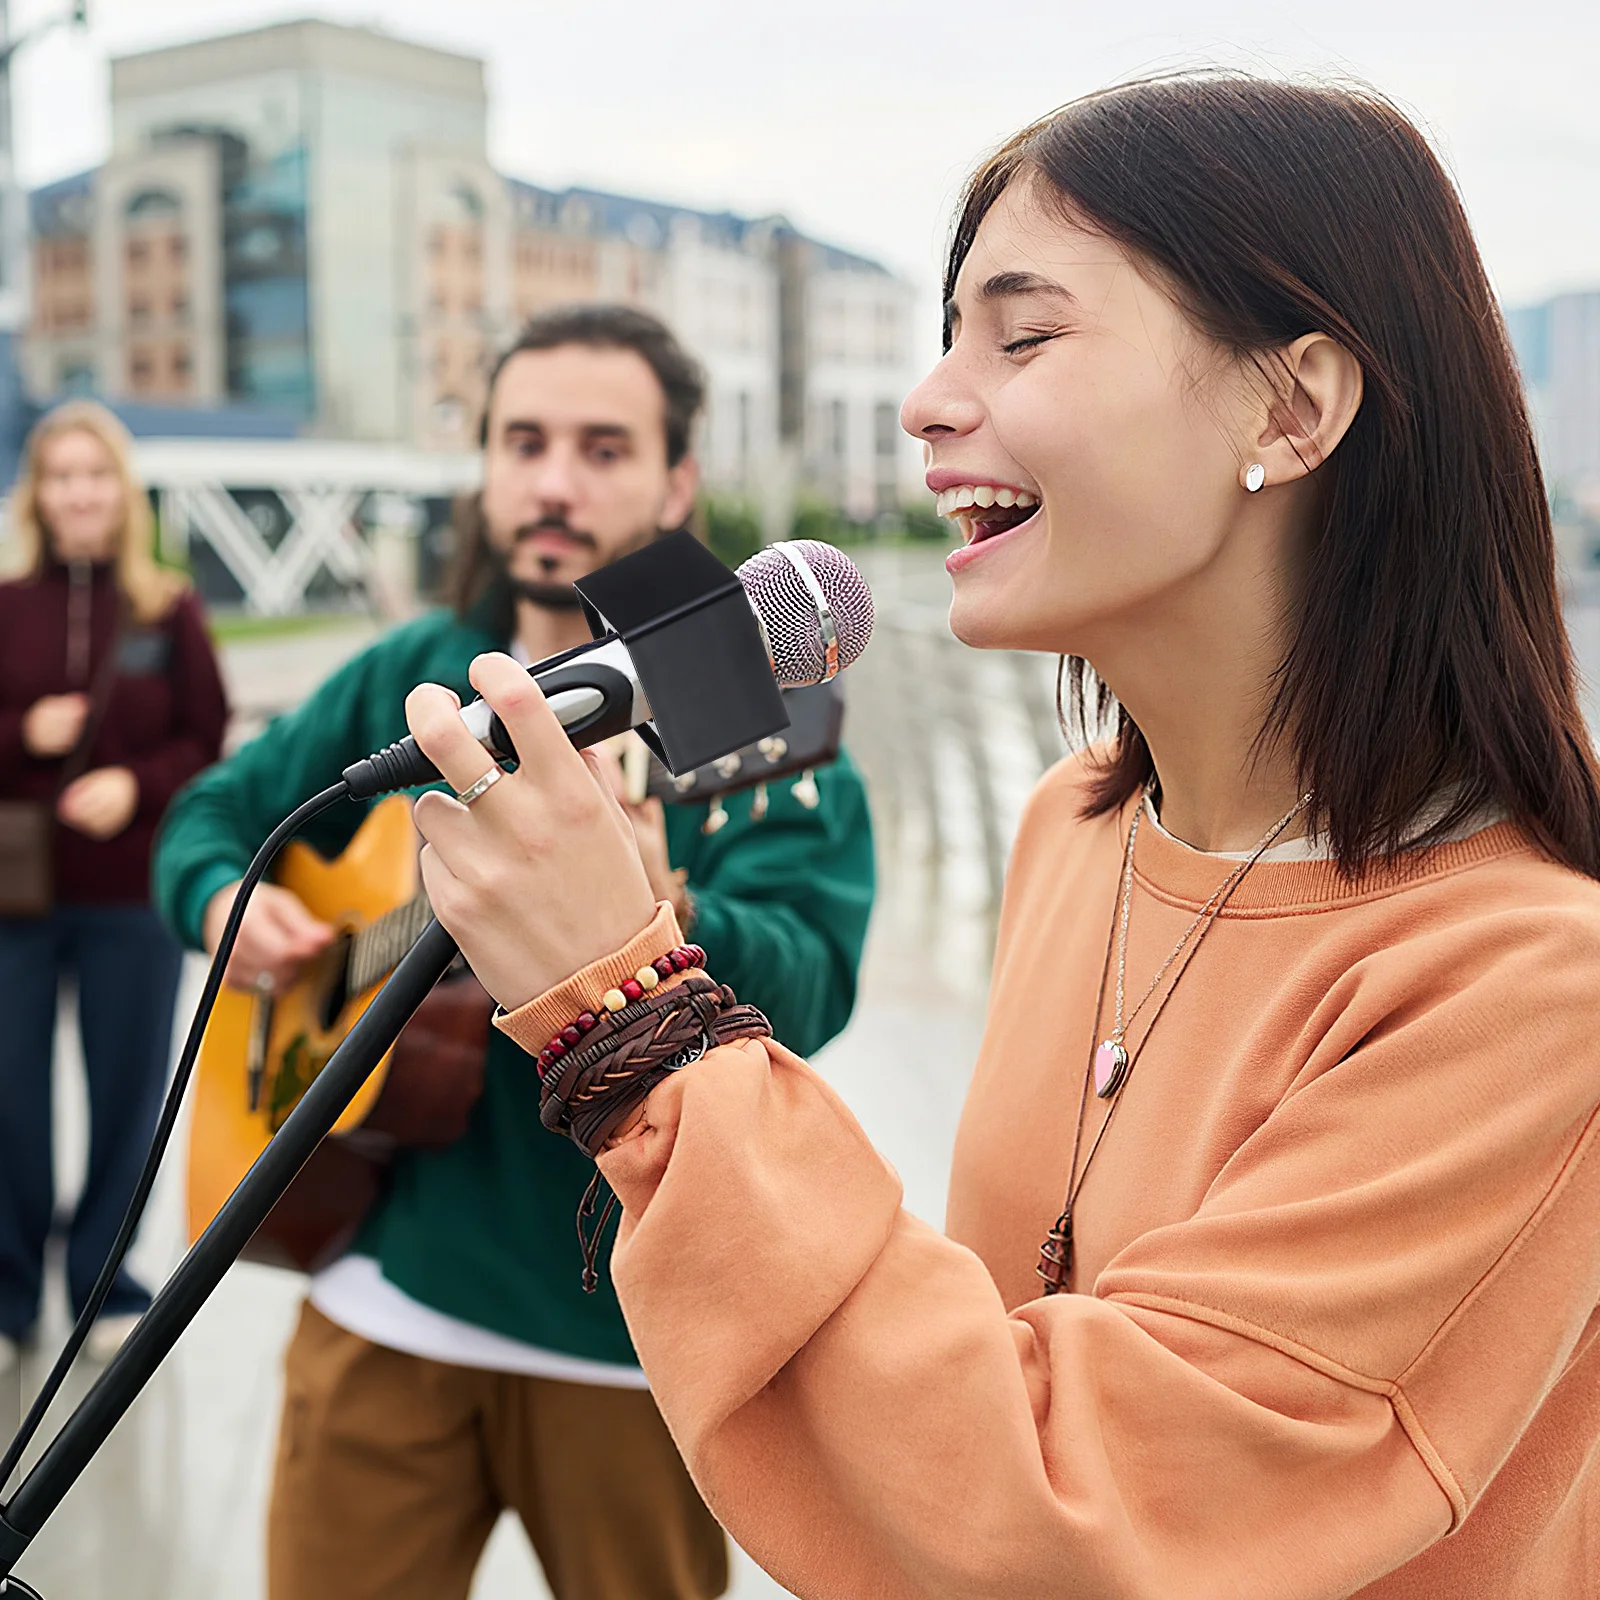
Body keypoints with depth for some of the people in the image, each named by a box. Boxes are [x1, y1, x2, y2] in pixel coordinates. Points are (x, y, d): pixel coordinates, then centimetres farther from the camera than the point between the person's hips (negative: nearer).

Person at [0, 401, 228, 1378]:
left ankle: (107, 1286, 27)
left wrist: (136, 785, -14)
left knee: (129, 1094, 9)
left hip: (134, 892, 0)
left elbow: (208, 742, 2)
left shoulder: (170, 611, 0)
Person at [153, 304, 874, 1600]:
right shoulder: (409, 678, 5)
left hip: (629, 1324, -3)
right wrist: (223, 900, -5)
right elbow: (214, 813, 18)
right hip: (384, 1296, 3)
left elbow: (809, 987, -23)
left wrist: (664, 920, -44)